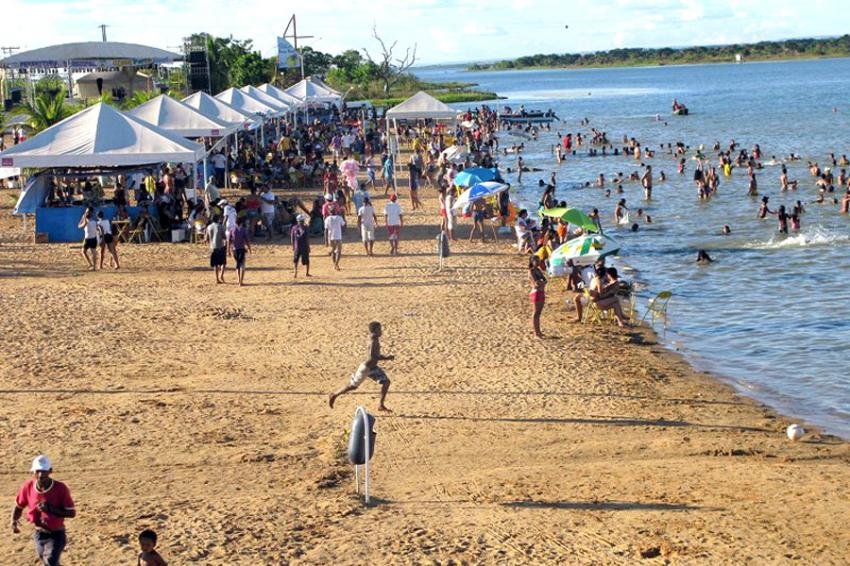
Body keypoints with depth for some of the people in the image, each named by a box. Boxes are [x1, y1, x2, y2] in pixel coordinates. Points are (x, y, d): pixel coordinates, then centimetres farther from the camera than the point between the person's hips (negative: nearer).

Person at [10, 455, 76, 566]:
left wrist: (51, 509, -28)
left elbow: (72, 513, -15)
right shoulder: (28, 487, -9)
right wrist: (14, 520, -13)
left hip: (56, 534, -4)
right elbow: (19, 506, 7)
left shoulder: (60, 488, -20)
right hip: (39, 535, 5)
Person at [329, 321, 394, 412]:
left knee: (386, 382, 1)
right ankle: (334, 395, 24)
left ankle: (381, 405, 8)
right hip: (365, 368, -9)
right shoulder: (373, 342, -24)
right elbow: (372, 356, -34)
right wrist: (386, 358, -27)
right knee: (352, 386, 5)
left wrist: (386, 357, 7)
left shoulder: (376, 340, 5)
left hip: (373, 368, 9)